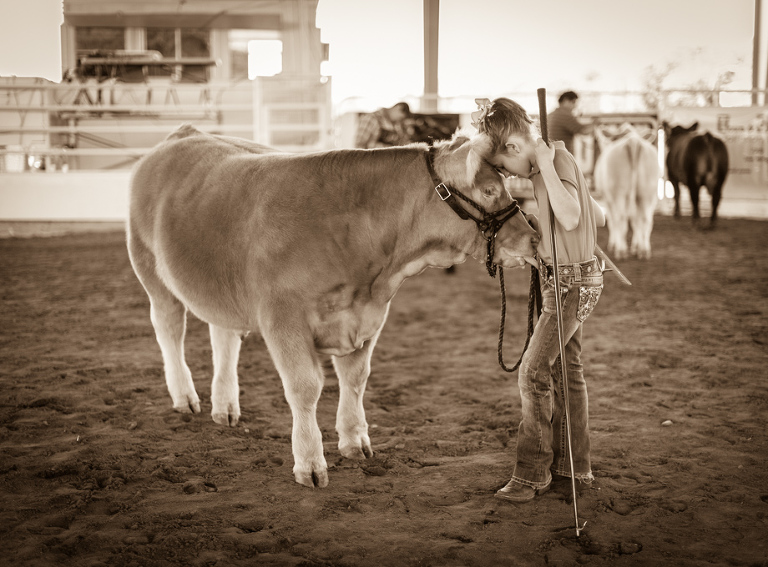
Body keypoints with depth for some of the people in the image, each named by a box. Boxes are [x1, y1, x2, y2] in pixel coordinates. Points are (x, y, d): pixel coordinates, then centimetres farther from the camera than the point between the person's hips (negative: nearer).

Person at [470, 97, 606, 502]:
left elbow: (570, 218, -35)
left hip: (572, 282, -10)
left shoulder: (560, 159, -19)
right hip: (562, 278, 10)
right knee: (566, 369, 16)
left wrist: (546, 166, -33)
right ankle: (573, 466, 27)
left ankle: (532, 475, -1)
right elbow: (599, 217, 15)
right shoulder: (547, 163, 8)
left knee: (534, 371, -9)